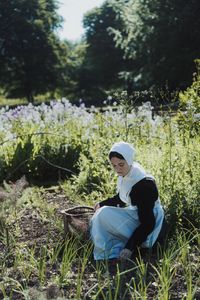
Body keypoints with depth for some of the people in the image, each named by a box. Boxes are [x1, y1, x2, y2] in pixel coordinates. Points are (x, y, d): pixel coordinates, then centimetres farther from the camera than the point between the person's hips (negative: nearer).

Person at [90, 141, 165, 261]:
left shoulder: (144, 185, -29)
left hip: (148, 230, -9)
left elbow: (148, 223, -28)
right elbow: (120, 198, 20)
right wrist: (102, 204, 17)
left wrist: (130, 247, -32)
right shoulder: (126, 174, -4)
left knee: (105, 214, -21)